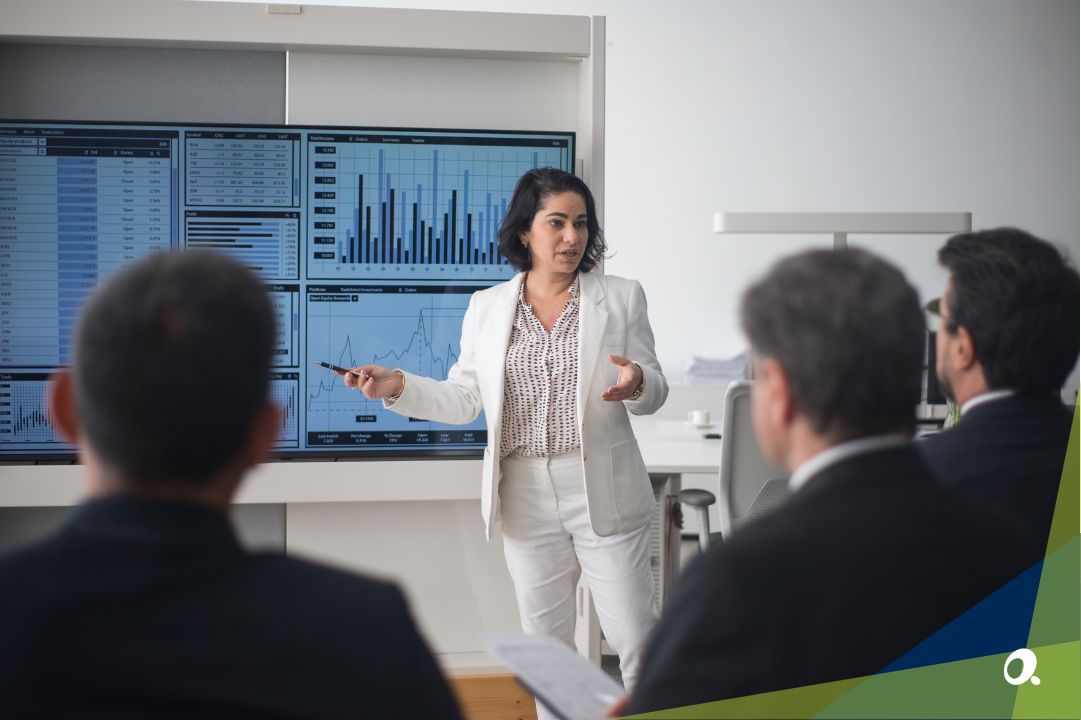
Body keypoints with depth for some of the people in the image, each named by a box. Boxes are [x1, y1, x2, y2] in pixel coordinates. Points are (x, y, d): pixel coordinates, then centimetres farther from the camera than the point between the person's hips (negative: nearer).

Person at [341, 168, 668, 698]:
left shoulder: (621, 298, 1)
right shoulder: (487, 306, 6)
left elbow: (655, 391, 2)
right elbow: (462, 400, 6)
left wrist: (637, 383, -21)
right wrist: (397, 386, -9)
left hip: (602, 493, -2)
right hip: (527, 499, 2)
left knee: (635, 639, 1)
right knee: (545, 645, 14)